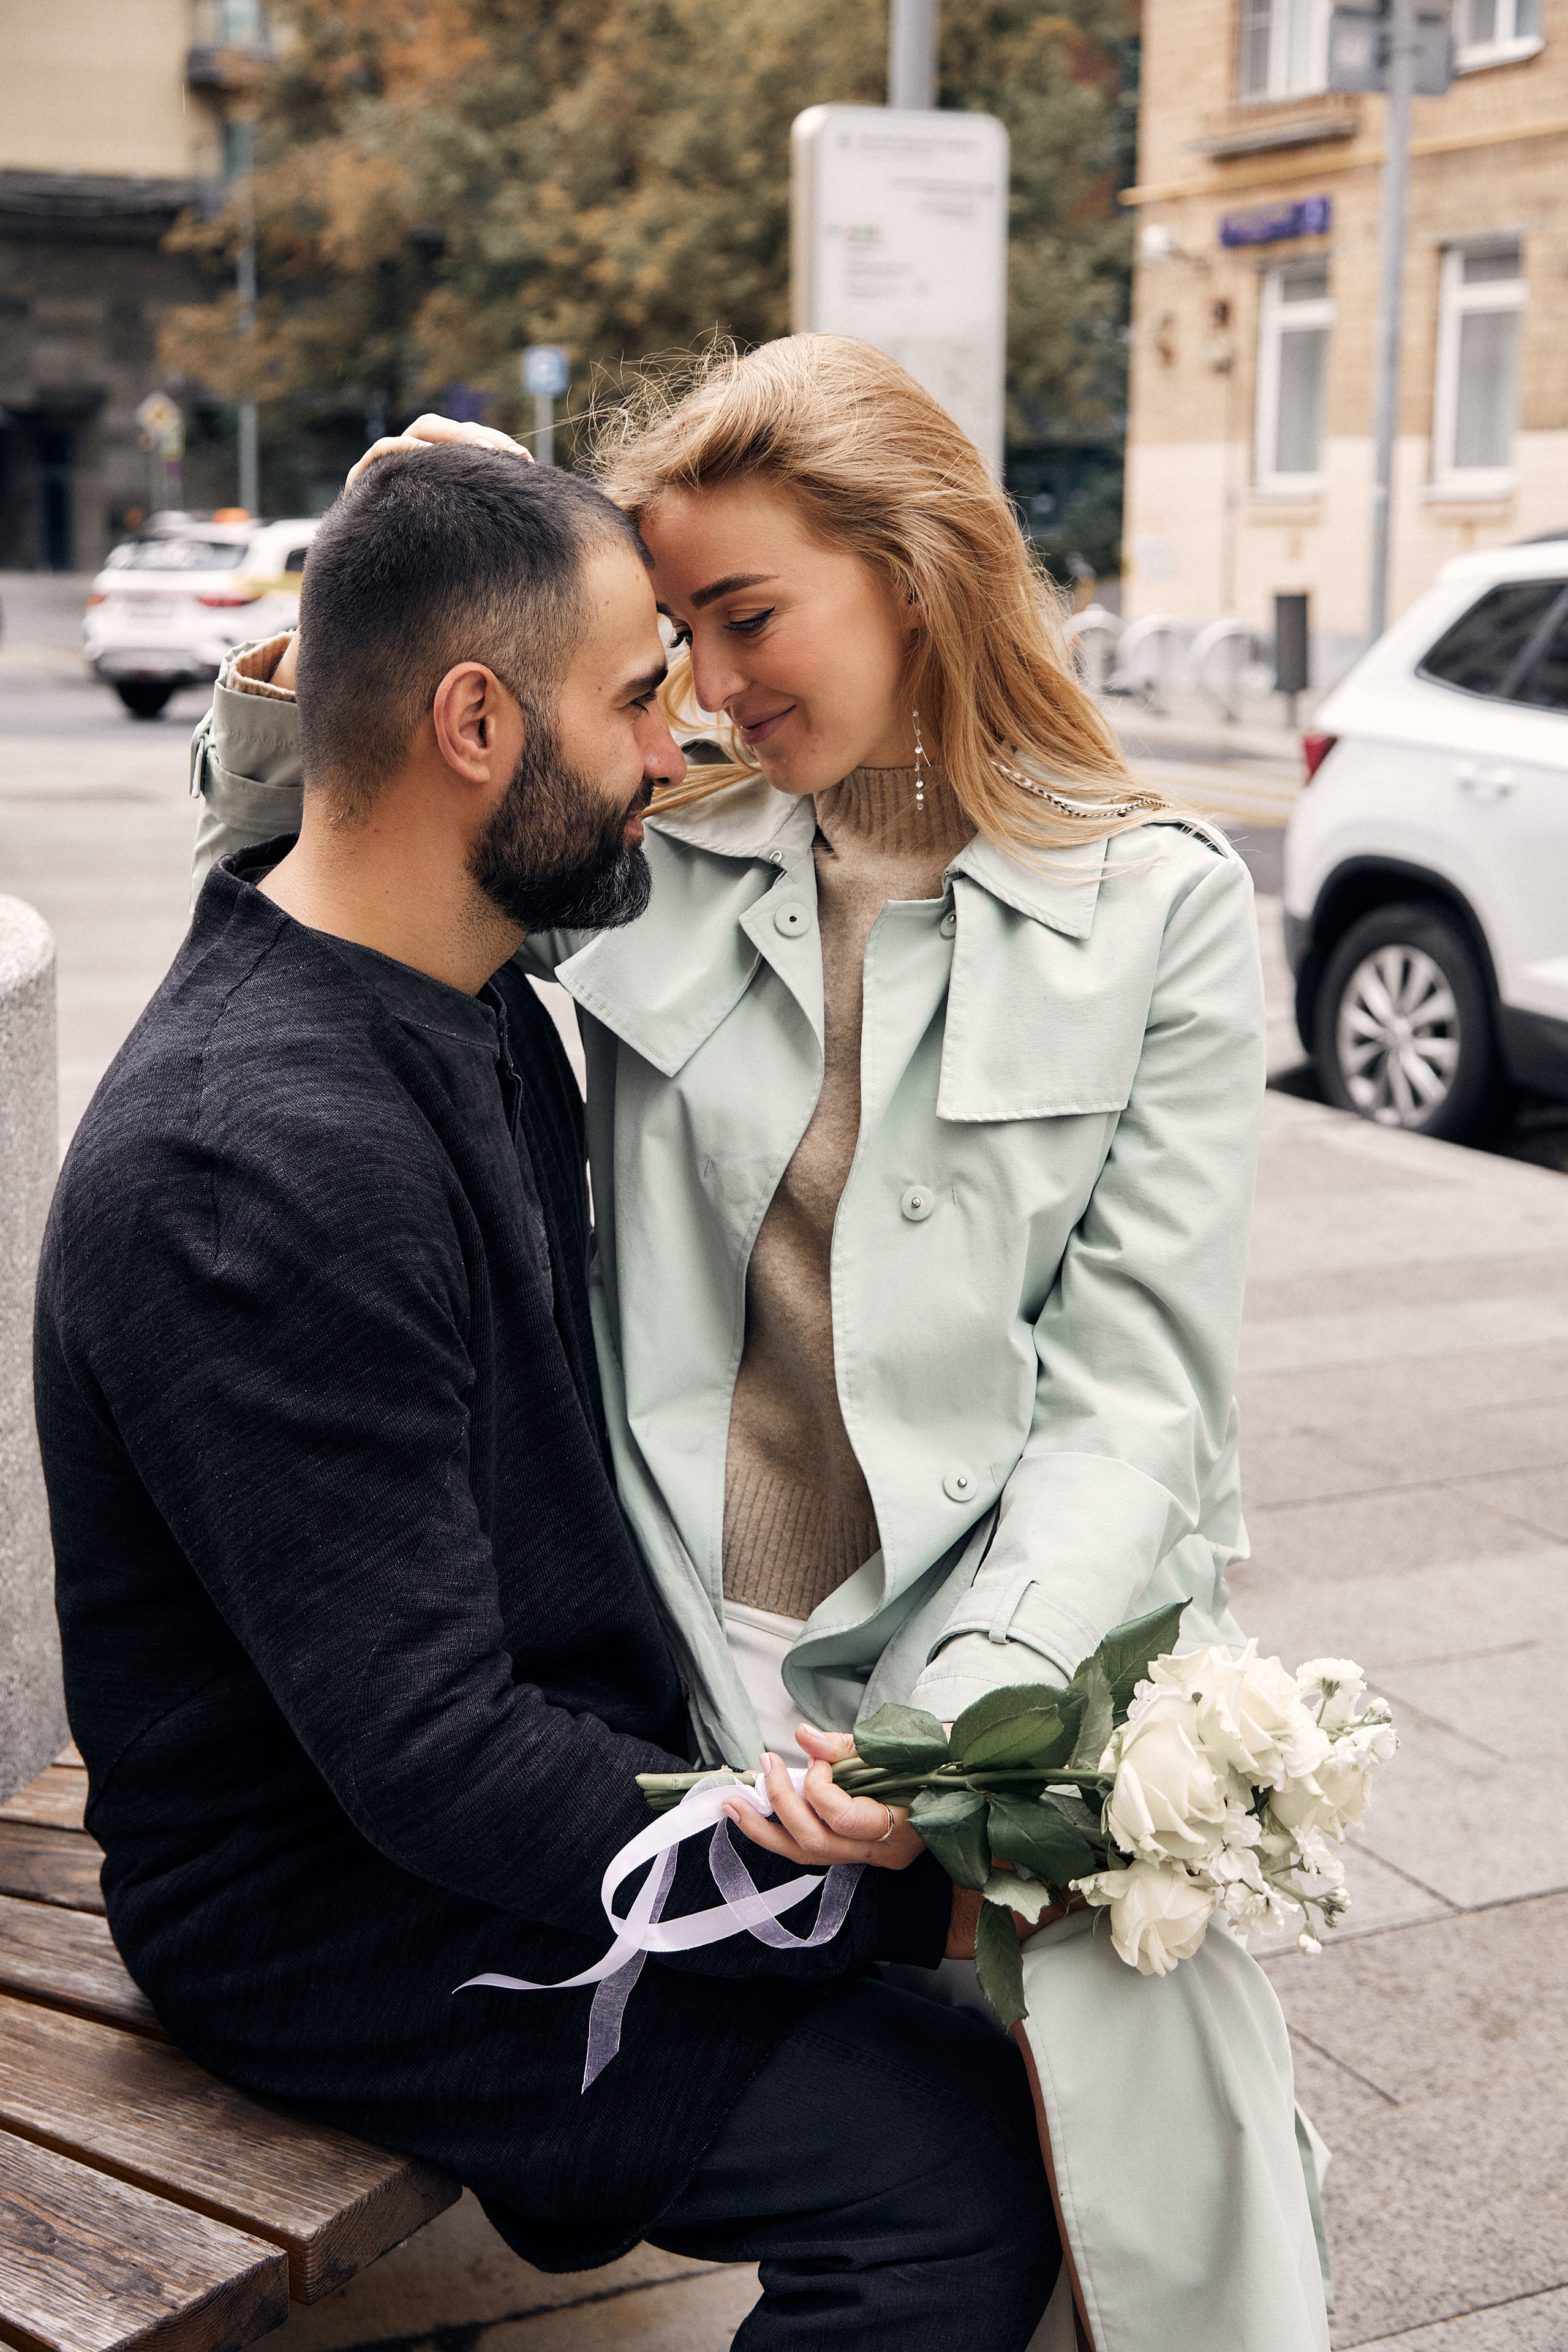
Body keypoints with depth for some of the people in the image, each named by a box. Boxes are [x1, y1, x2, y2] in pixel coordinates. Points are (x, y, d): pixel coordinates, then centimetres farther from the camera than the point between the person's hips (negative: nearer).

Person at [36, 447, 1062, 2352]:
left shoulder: (479, 1009, 4)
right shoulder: (259, 1167, -28)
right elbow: (426, 1757, -27)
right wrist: (889, 1896, -22)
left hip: (538, 1740, 9)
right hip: (322, 1900, -9)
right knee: (950, 2161, -18)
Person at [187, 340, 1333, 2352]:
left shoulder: (1160, 902, 3)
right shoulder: (661, 849, 9)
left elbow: (1133, 1379, -3)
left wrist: (977, 1714, -18)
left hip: (1037, 1626, -1)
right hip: (722, 1662, 1)